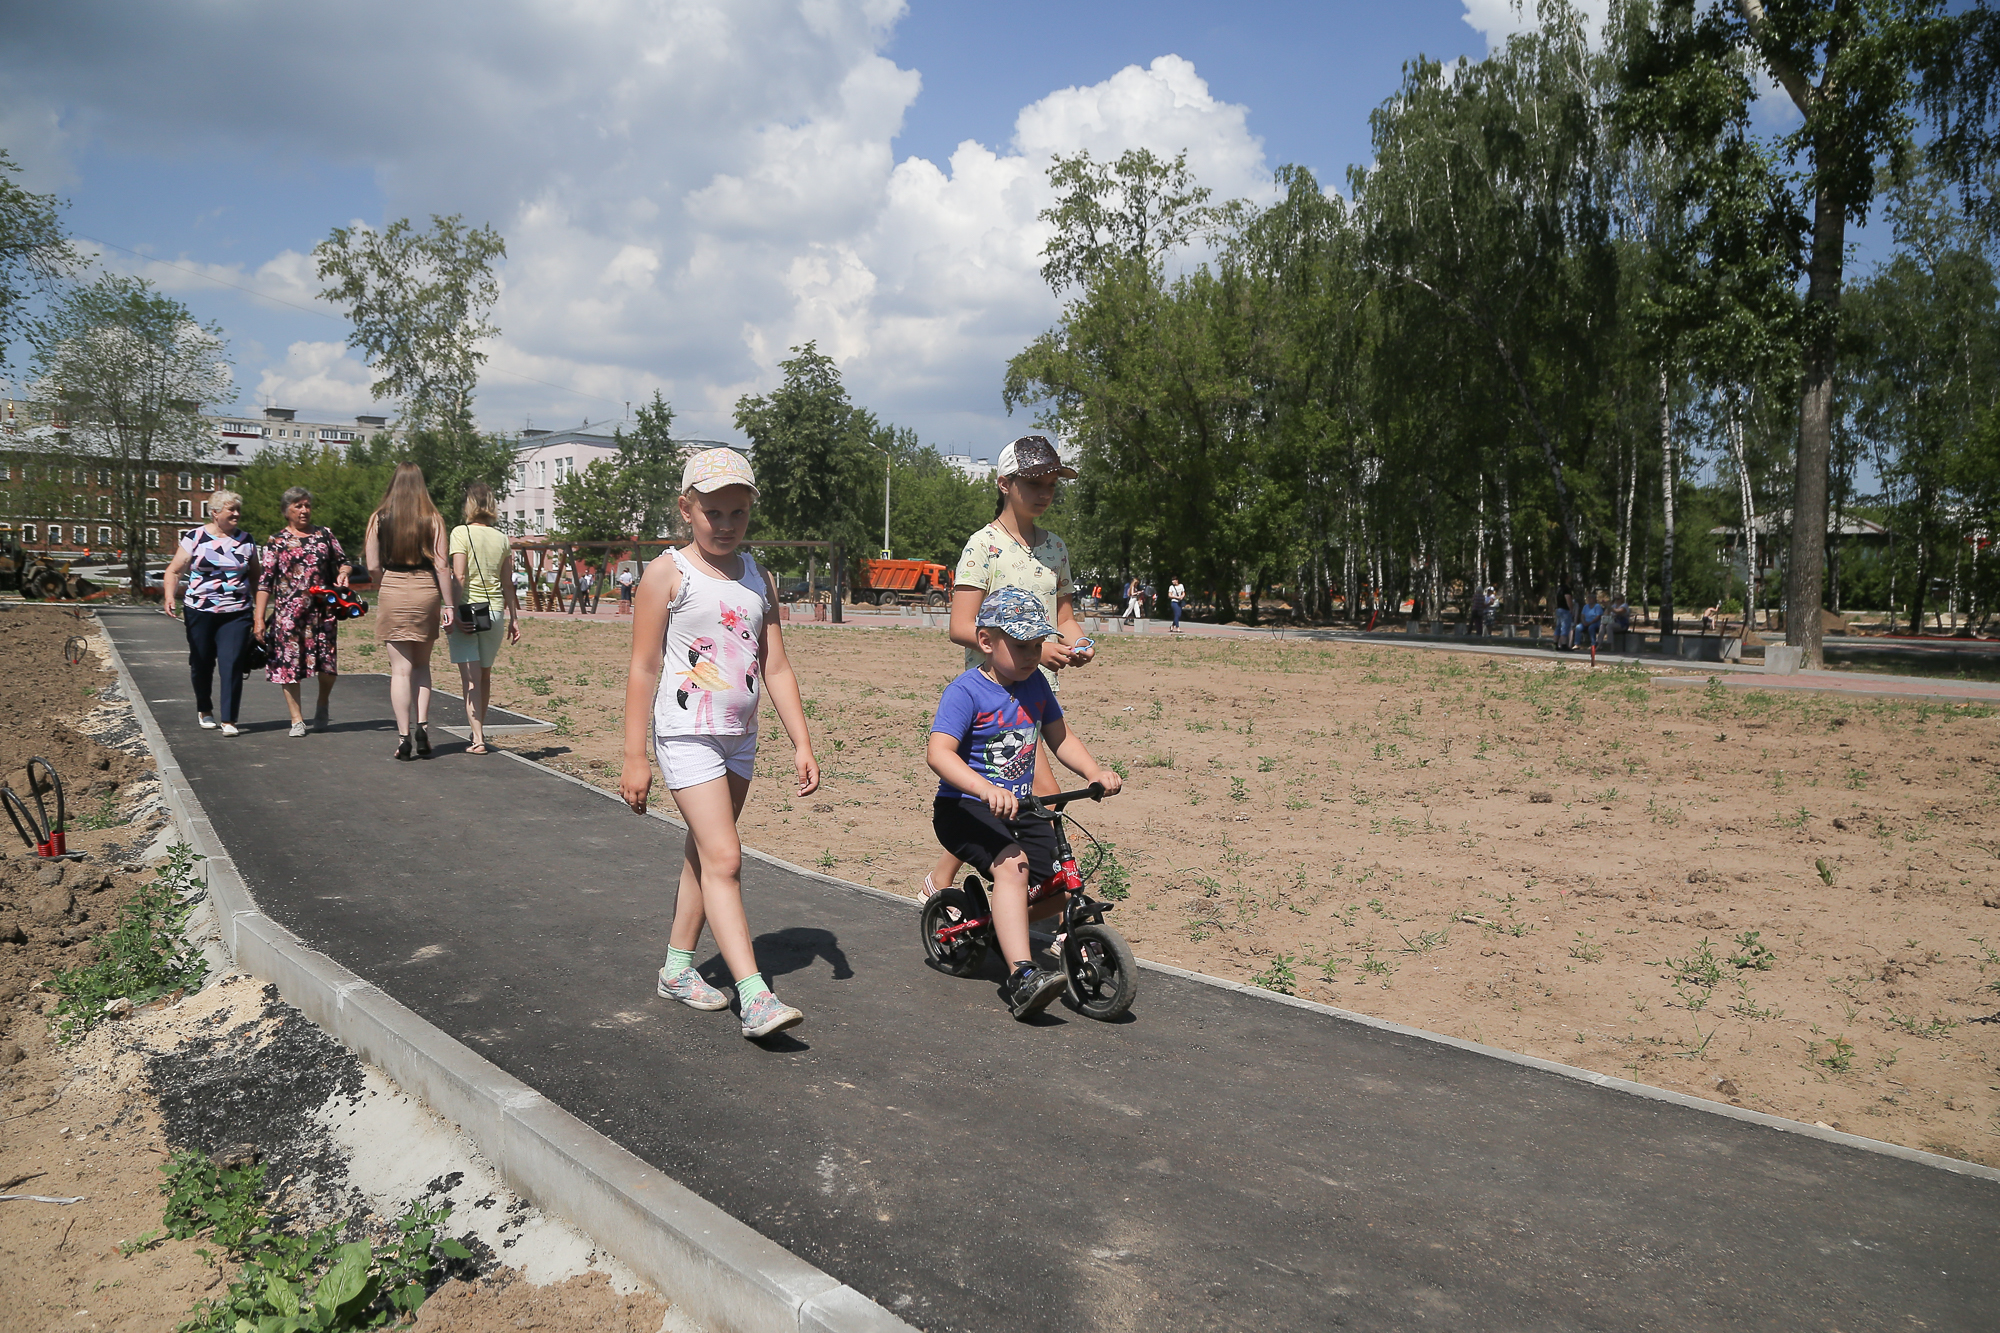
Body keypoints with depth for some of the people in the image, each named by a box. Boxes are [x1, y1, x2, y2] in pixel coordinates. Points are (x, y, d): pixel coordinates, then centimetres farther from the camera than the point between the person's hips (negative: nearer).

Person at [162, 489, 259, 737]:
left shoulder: (246, 540, 9)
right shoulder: (195, 537, 0)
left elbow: (255, 577, 17)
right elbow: (174, 571, 0)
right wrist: (169, 596, -17)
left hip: (236, 614, 1)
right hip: (200, 612, -1)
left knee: (232, 663, -10)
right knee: (201, 664, 10)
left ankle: (229, 719, -7)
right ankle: (204, 711, 33)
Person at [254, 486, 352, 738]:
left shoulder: (324, 535, 12)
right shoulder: (276, 541, 5)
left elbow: (343, 562, 19)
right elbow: (264, 582, 1)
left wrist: (343, 572, -7)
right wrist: (259, 618, -6)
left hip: (322, 610, 1)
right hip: (287, 611, -1)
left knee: (327, 663, -3)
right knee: (288, 662, -1)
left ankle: (322, 705, 25)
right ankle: (297, 719, 8)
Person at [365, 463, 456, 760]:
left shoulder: (379, 518, 1)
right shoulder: (433, 518, -1)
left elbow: (373, 566, -1)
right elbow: (441, 565, -4)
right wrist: (448, 604, 0)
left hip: (392, 591, 0)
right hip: (427, 591, 0)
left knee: (400, 669, 3)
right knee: (422, 664, 16)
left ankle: (404, 737, 0)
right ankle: (422, 725, 3)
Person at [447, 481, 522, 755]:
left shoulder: (461, 533, -6)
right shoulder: (502, 538, 7)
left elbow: (458, 576, -14)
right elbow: (507, 584, 10)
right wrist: (513, 618, 16)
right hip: (495, 611, 4)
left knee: (471, 679, -3)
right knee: (484, 675, 18)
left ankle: (477, 739, -8)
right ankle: (479, 730, 29)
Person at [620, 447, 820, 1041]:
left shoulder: (759, 578, 9)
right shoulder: (668, 573, -7)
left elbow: (776, 668, 9)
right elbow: (644, 668, -7)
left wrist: (802, 744, 4)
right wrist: (634, 758, -9)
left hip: (740, 737, 6)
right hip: (686, 734, -6)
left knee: (704, 854, 14)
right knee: (723, 858, -13)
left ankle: (678, 968, 28)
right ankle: (754, 996, -17)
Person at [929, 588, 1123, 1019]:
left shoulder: (1035, 685, 7)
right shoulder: (966, 692, -15)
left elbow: (1059, 736, 17)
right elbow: (938, 752, -28)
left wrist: (1094, 771, -2)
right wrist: (985, 789, -44)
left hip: (1019, 806, 7)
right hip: (965, 808, -7)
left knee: (1063, 885, -2)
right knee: (1011, 864, -33)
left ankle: (1002, 928, 29)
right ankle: (1022, 976, -38)